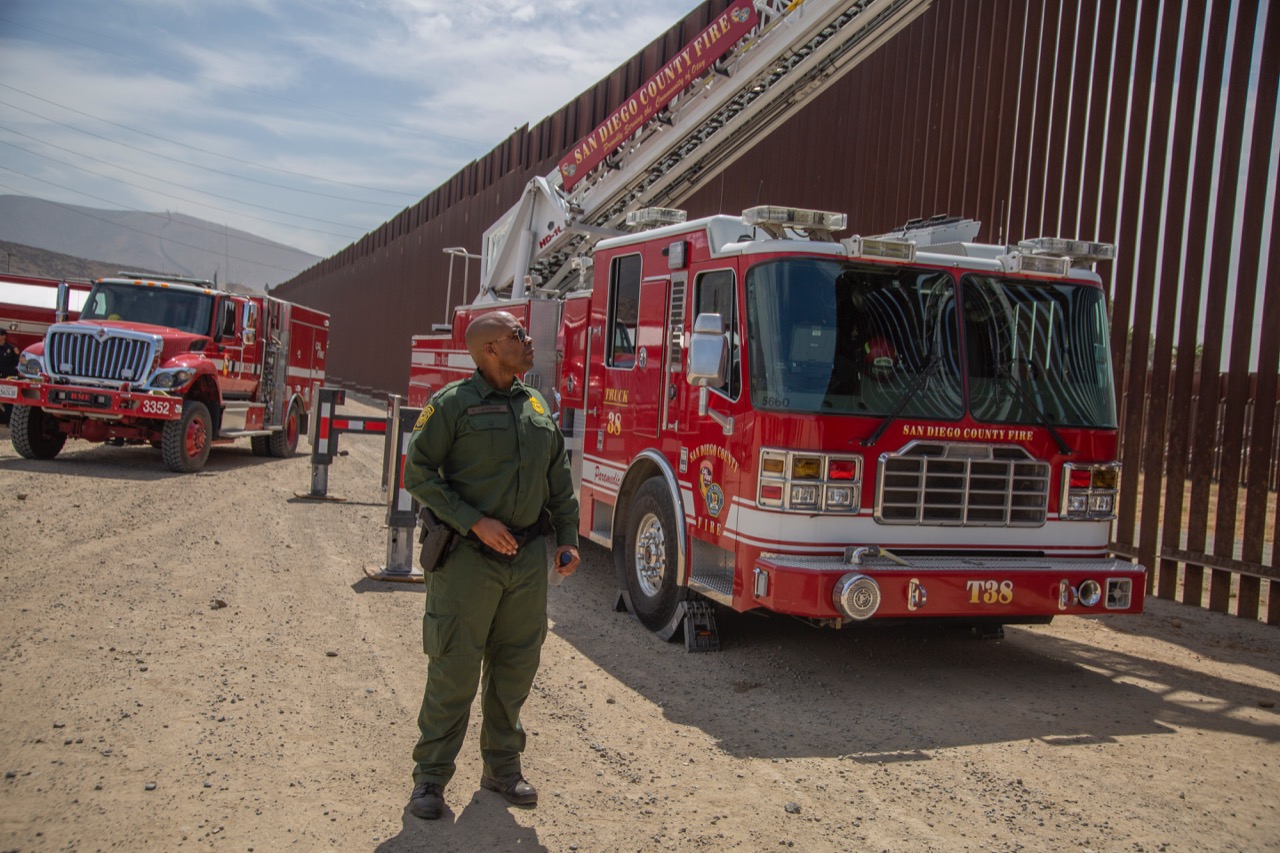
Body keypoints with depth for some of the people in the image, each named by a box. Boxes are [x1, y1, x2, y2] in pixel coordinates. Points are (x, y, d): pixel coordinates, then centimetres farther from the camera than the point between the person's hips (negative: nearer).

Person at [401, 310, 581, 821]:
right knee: (454, 669, 0)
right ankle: (431, 777, 13)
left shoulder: (537, 406, 12)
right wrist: (474, 521, -16)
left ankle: (502, 767, 27)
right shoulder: (453, 404, -6)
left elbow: (559, 480, 17)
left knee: (516, 667, 12)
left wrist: (567, 539, 9)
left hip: (529, 559, 6)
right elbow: (418, 472, -9)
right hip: (469, 559, -5)